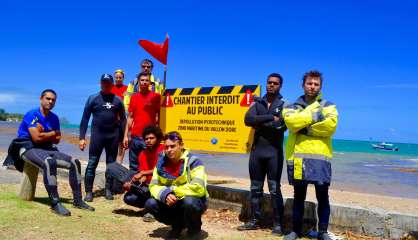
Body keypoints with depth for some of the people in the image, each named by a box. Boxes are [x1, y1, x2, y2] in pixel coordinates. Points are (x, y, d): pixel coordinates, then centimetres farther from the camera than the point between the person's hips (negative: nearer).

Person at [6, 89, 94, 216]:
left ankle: (78, 200, -4)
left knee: (74, 162, -7)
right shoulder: (32, 114, -11)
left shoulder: (54, 118, 10)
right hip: (28, 148, -7)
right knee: (49, 163, -38)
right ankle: (55, 203, -35)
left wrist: (44, 134, -11)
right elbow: (37, 138, -21)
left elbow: (57, 139, 6)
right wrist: (53, 133, -6)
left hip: (46, 149, 7)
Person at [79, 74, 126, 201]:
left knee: (111, 164, 7)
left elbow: (123, 119, 11)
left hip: (113, 136, 2)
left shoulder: (117, 100, 8)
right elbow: (85, 119, 1)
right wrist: (82, 137, -6)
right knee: (92, 164, -2)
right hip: (97, 135, -2)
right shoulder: (93, 98, 3)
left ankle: (108, 190, 18)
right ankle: (88, 192, 5)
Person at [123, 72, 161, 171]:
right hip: (135, 137, 4)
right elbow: (130, 118, 12)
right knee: (133, 166, 11)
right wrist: (126, 135, 6)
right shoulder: (134, 97, 10)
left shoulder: (155, 96, 0)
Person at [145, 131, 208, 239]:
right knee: (150, 204, -16)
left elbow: (198, 188, -31)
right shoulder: (161, 162, -3)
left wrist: (172, 190, -23)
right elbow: (153, 186, -5)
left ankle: (195, 229, -2)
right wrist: (165, 194, -27)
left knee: (189, 202, -37)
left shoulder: (193, 162, -20)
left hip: (193, 201, -5)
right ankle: (177, 225, 10)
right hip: (172, 203, 5)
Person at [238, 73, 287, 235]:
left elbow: (282, 125, -16)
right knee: (255, 188, 10)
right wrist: (271, 118, -15)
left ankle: (277, 224, 8)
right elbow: (248, 119, -9)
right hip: (257, 150, 4)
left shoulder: (284, 104, 1)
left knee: (275, 189, -1)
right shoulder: (257, 103, 9)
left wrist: (260, 124, -10)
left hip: (274, 152, -3)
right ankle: (254, 221, 19)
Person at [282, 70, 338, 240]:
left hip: (320, 157, -1)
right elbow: (291, 121, -10)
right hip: (298, 156, 1)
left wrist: (304, 127, -9)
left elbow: (331, 125, -12)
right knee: (299, 195, 11)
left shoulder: (328, 106, 9)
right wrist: (314, 115, -11)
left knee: (322, 196, 1)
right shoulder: (293, 106, 12)